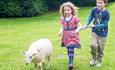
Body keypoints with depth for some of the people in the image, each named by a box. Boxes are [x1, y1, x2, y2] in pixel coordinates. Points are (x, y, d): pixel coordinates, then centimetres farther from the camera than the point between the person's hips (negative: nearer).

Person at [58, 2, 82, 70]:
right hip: (66, 37, 5)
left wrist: (77, 30, -25)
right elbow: (62, 27, 13)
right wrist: (61, 31, -8)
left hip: (73, 37, -5)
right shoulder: (63, 19, 6)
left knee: (71, 49, -17)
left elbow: (80, 25, -5)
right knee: (69, 50, 13)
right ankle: (71, 63, 28)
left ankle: (70, 64, -18)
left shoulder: (75, 18, -7)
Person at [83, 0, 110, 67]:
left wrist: (96, 26, -25)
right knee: (93, 45, -13)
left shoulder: (106, 13, -19)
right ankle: (94, 58, 16)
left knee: (100, 48, 8)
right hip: (95, 31, 2)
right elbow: (90, 17, 3)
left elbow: (105, 24, -18)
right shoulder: (94, 10, -10)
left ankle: (99, 61, 32)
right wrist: (87, 25, -9)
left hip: (102, 33, -2)